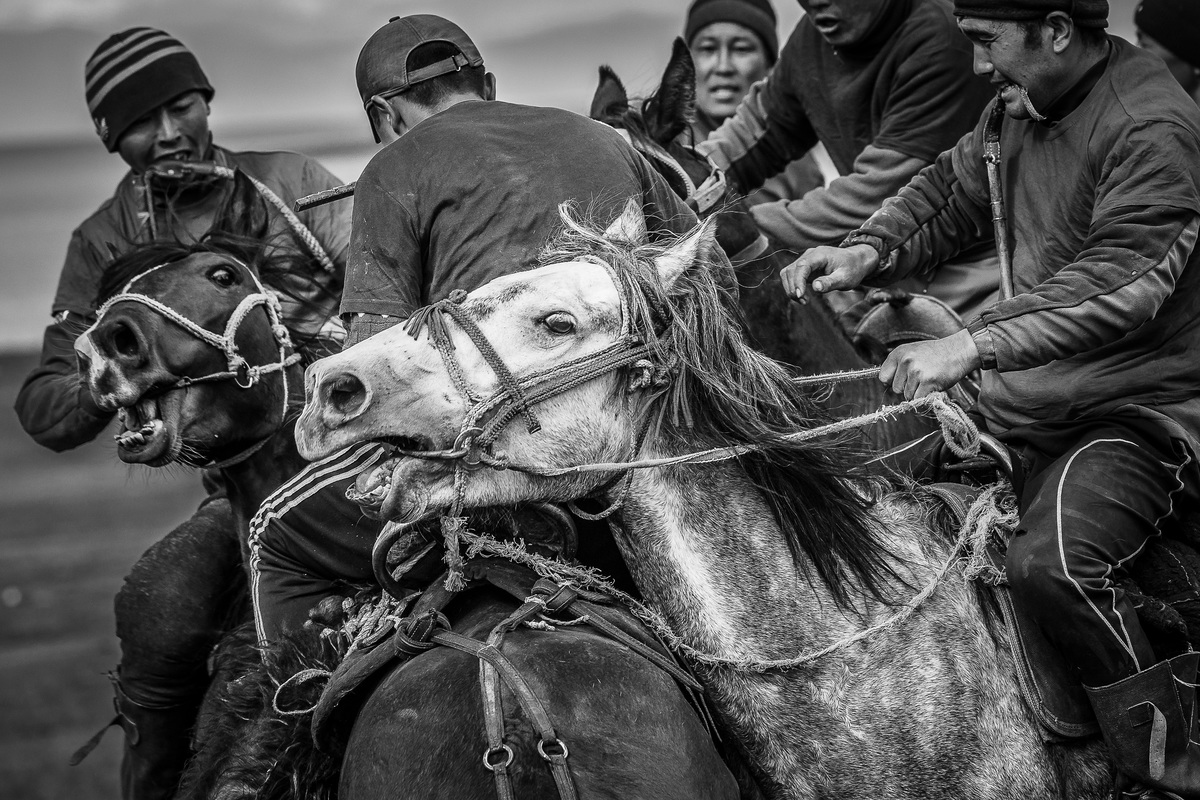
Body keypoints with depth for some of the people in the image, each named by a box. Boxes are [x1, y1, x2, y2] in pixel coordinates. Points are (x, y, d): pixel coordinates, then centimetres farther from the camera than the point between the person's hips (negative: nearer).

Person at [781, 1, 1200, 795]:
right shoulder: (1022, 104, 6)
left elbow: (1116, 285, -32)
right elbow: (952, 192, 18)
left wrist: (974, 345, -40)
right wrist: (869, 250, -3)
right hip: (1037, 397, 10)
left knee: (1050, 562, -30)